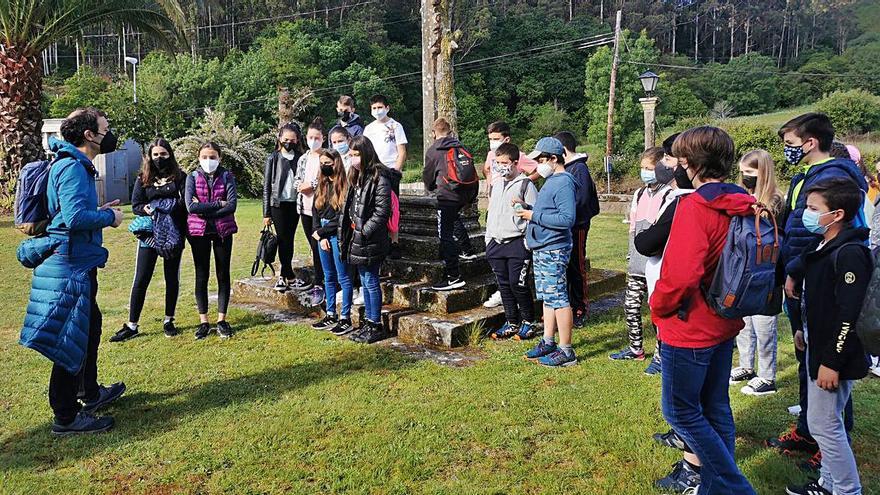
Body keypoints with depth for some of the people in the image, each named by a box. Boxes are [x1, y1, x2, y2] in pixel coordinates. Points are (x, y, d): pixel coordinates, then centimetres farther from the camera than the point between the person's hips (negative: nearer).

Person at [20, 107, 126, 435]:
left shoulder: (76, 166, 14)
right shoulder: (72, 167, -17)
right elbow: (75, 217, -28)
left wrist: (99, 212, 11)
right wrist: (109, 217, -13)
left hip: (77, 263, 11)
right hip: (72, 264, -11)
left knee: (89, 327, 23)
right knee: (72, 338, -3)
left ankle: (90, 393, 40)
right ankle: (66, 417, 7)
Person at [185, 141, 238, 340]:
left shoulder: (227, 176, 0)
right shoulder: (193, 177, 1)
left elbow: (232, 205, -13)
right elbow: (191, 206, -14)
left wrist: (204, 209, -15)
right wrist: (219, 204, -16)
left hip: (223, 231, 0)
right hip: (199, 232, 0)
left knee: (223, 275, 5)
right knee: (202, 276, 6)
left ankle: (222, 320, 15)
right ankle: (203, 321, 15)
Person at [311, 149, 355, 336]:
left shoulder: (344, 186, -13)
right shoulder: (322, 185, 11)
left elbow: (341, 217, -16)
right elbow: (316, 212, 11)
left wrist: (321, 232, -9)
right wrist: (321, 236, -1)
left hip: (338, 235, -8)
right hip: (323, 235, 8)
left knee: (343, 277, -1)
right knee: (329, 277, 14)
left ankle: (345, 318, 6)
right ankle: (331, 315, 23)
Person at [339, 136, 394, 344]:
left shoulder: (380, 178, -15)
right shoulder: (356, 177, 13)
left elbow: (382, 211, -19)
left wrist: (364, 231, -18)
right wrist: (346, 229, 9)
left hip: (370, 241, -9)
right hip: (357, 239, 9)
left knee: (371, 281, -1)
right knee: (364, 281, 15)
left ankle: (376, 325, 10)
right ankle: (368, 322, 26)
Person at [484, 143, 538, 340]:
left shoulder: (525, 185, -5)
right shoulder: (497, 184, 16)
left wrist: (528, 244, -13)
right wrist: (488, 240, 18)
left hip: (517, 243, -6)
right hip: (496, 242, 7)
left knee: (518, 283, -6)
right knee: (504, 285, 9)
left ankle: (528, 322, 12)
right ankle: (512, 322, 20)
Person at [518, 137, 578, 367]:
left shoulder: (564, 183, -16)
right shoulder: (550, 181, 15)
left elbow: (567, 219, -25)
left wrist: (534, 216, -20)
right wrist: (527, 208, 7)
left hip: (553, 250, -10)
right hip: (541, 249, 10)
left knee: (557, 298, -5)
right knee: (547, 297, 16)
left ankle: (566, 351, 2)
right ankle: (548, 342, 27)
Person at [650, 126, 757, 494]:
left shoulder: (694, 206, -22)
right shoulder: (743, 206, 3)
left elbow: (681, 274, -30)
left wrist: (658, 306, -12)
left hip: (689, 327, -8)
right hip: (725, 325, 9)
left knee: (680, 411, 7)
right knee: (716, 409, 18)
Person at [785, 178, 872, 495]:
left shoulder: (851, 254, -21)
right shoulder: (821, 246, 8)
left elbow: (851, 314, -24)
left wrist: (832, 362, -23)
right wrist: (805, 330, 22)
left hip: (834, 355, -10)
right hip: (818, 346, 10)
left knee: (822, 424, -1)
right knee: (827, 421, 19)